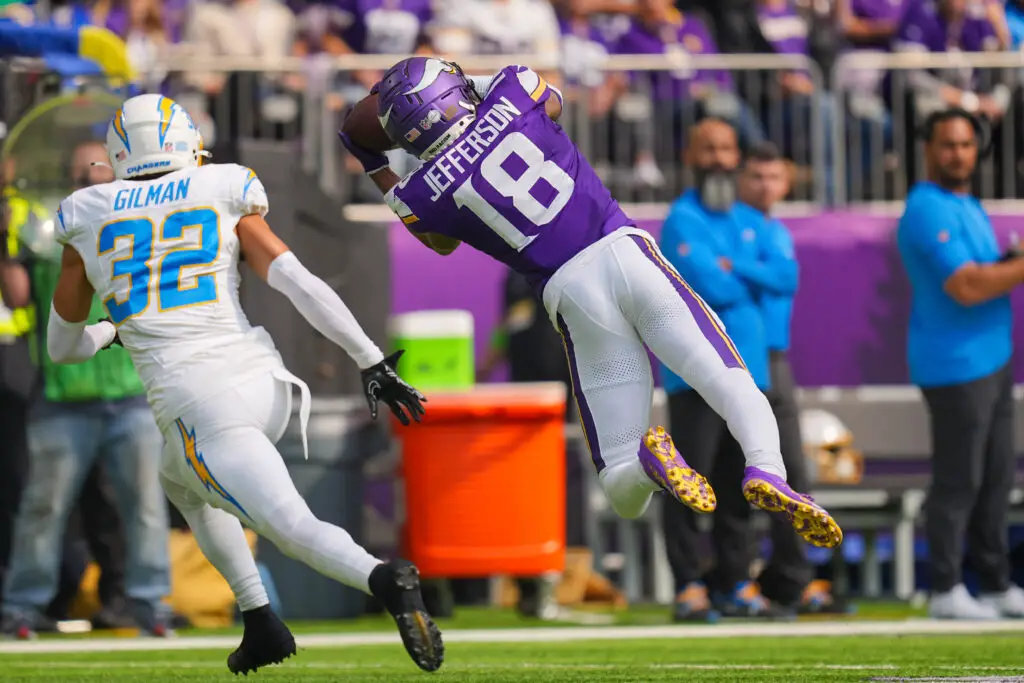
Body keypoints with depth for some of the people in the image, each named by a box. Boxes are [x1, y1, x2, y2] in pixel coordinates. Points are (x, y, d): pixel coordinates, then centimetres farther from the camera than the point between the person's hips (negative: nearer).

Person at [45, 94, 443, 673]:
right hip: (263, 381, 3)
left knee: (297, 531, -7)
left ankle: (385, 580, -39)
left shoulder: (89, 220, 13)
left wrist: (108, 333, 48)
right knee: (182, 481, 31)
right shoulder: (224, 197, 10)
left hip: (198, 403, -3)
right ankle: (261, 624, 23)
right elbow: (297, 282, -2)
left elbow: (63, 346, 26)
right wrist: (372, 360, 0)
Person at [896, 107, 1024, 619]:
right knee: (958, 482, -4)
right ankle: (945, 591, 3)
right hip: (955, 364, -9)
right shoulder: (929, 210, -16)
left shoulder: (967, 206, 15)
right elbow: (965, 287, -24)